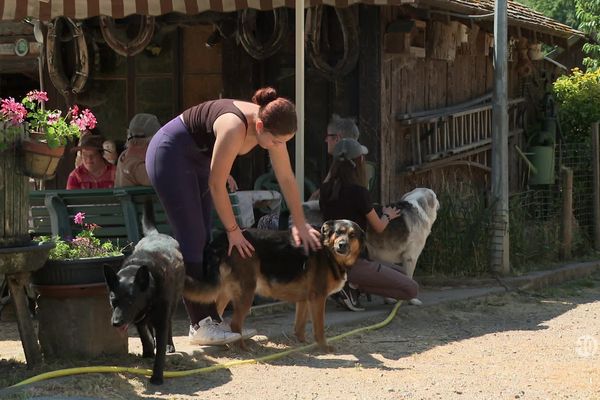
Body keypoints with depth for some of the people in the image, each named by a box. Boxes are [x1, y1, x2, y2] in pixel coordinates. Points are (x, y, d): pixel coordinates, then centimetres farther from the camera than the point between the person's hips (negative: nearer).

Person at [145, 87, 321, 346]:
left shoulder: (270, 127, -12)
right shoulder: (234, 128, -35)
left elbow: (287, 178, -2)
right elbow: (216, 185, -26)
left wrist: (300, 225, -2)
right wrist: (233, 230, -16)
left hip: (197, 159, 9)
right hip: (169, 155, -9)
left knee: (203, 241, 6)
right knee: (191, 240, -11)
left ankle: (211, 319, 7)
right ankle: (200, 326, -9)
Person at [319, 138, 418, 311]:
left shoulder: (326, 190, 1)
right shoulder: (358, 192, -17)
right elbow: (379, 227, -2)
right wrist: (387, 215, 20)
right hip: (352, 262, -8)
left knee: (398, 272, 23)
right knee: (412, 289, -4)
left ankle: (348, 283, 5)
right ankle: (353, 285, -9)